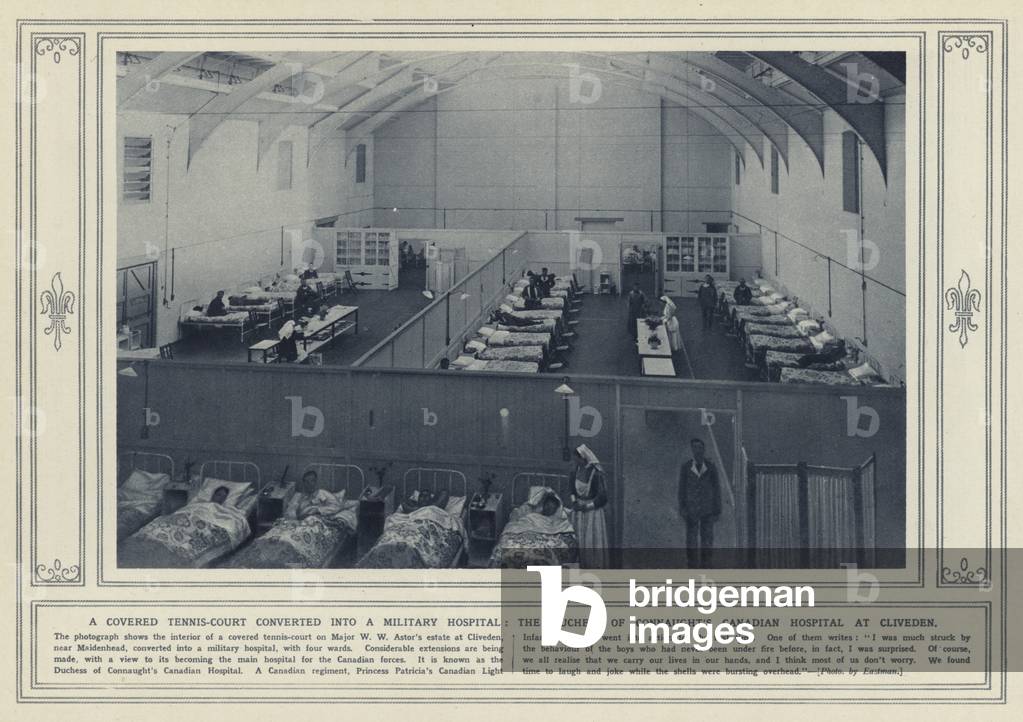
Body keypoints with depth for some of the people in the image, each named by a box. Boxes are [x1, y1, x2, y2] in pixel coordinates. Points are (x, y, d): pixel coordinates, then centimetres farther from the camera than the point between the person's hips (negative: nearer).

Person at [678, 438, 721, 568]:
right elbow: (681, 489, 2)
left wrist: (717, 511, 1)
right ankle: (692, 564, 6)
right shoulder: (685, 467, -1)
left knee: (707, 538, 0)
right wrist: (682, 508, -7)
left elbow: (716, 489, 4)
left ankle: (705, 563, 8)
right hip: (691, 510, 0)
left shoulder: (711, 468, 1)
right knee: (691, 539, 0)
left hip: (707, 510, 1)